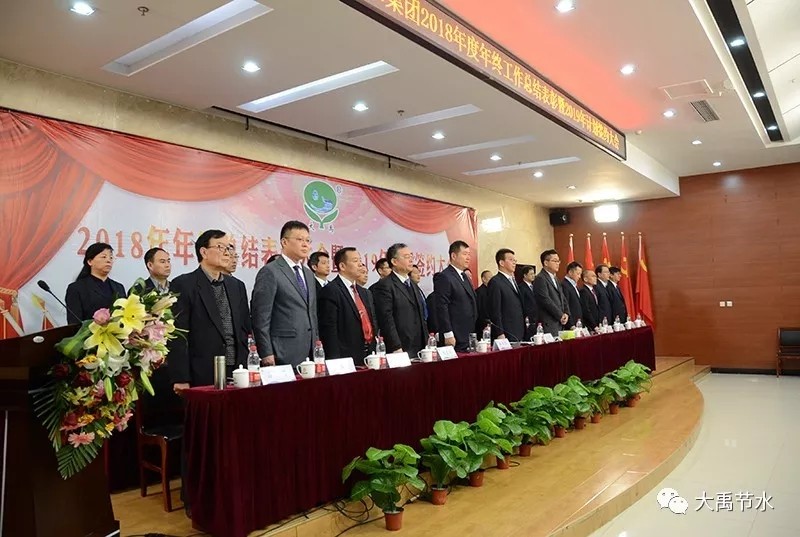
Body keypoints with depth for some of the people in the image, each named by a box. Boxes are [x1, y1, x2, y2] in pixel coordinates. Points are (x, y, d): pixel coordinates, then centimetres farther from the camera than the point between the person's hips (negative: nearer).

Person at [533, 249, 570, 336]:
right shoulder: (540, 279, -10)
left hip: (559, 323, 8)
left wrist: (566, 314, 2)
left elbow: (563, 298, 20)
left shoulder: (555, 279, 20)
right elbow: (546, 300, -17)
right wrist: (561, 315, -11)